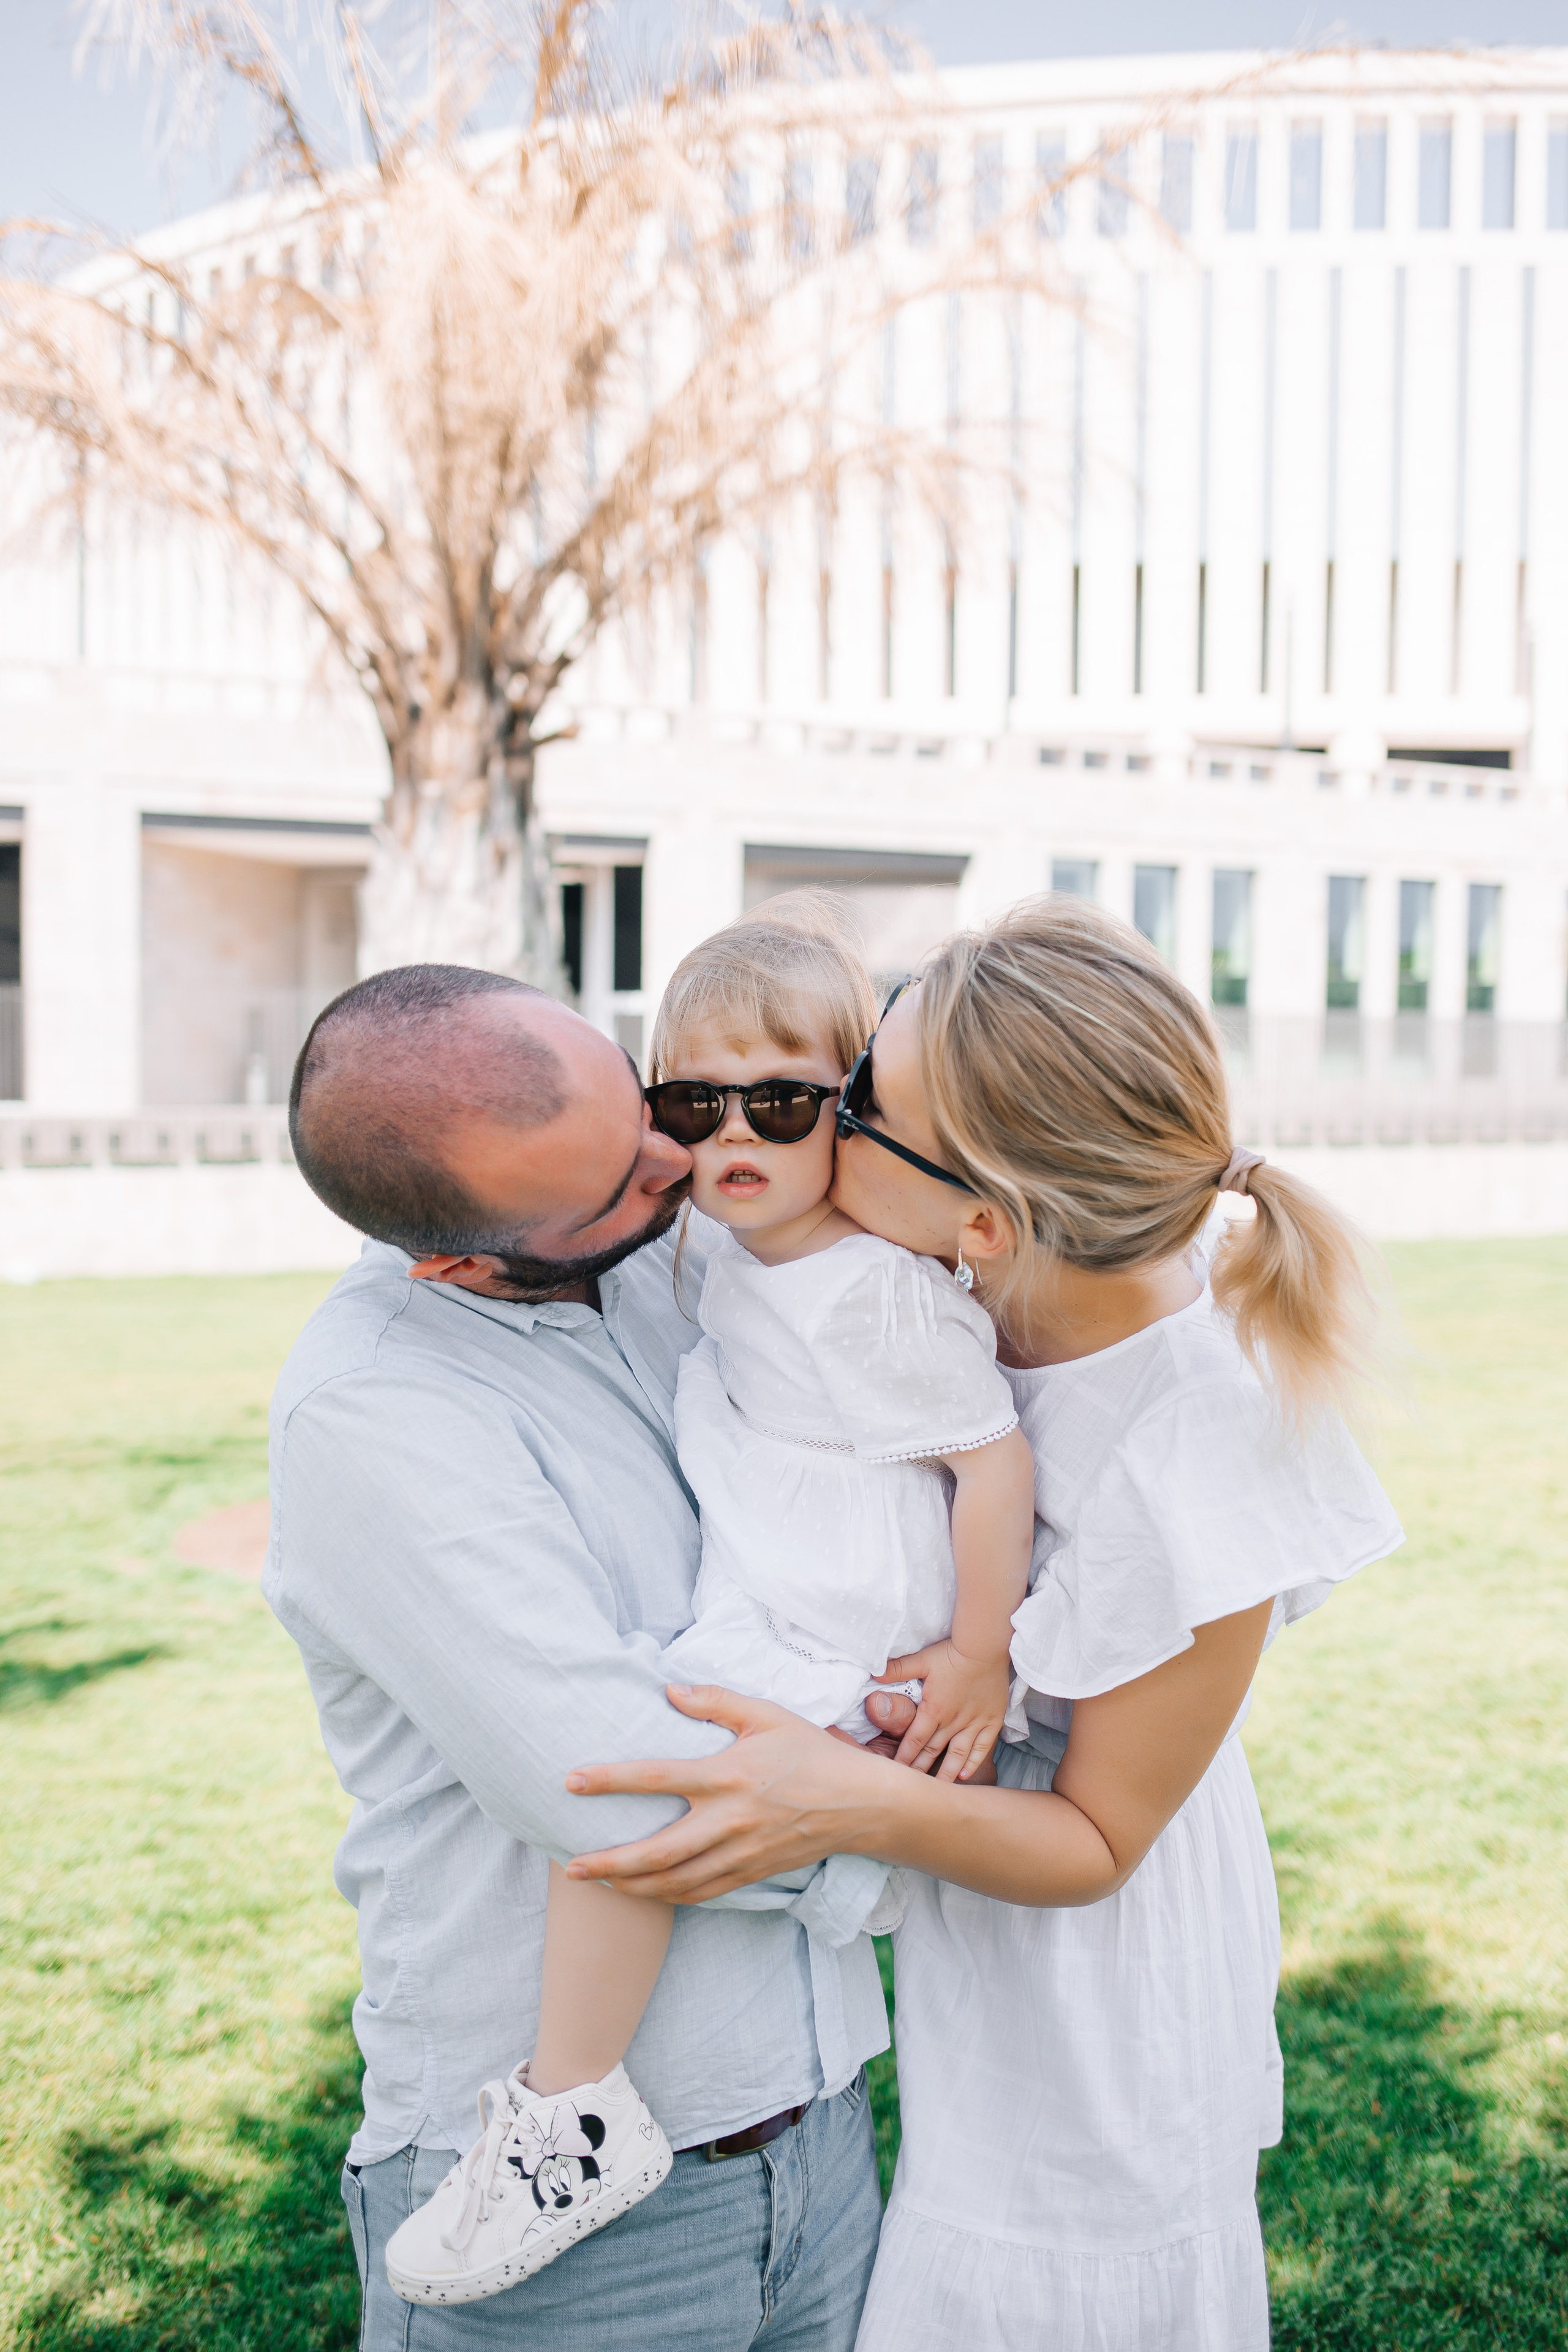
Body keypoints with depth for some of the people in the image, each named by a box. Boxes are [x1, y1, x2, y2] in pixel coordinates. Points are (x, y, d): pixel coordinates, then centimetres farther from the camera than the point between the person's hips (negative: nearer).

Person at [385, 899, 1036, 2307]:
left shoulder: (875, 1294, -21)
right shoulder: (735, 1253, 4)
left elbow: (995, 1455, -19)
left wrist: (979, 1657, -16)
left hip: (836, 1647, -10)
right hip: (771, 1608, 10)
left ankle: (577, 2118, -13)